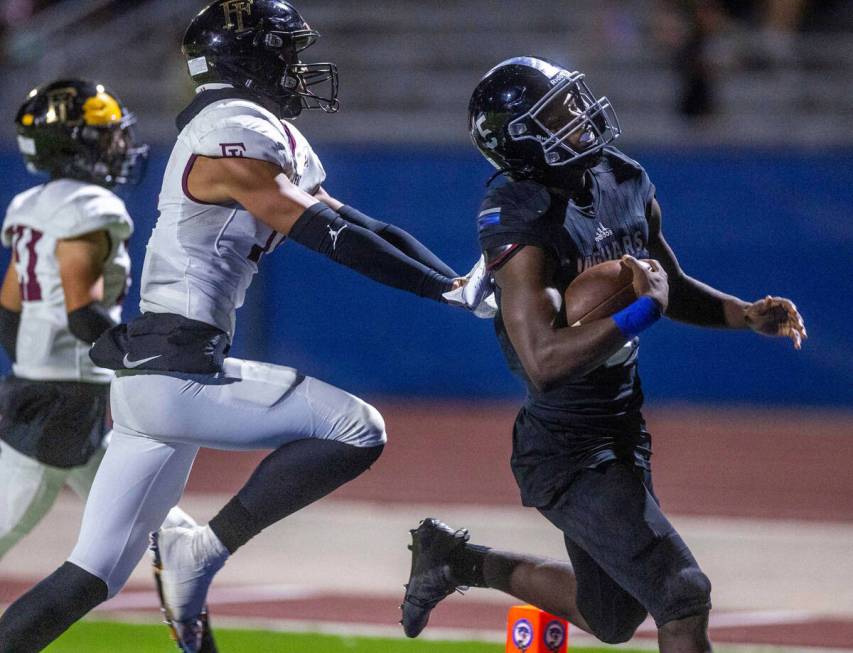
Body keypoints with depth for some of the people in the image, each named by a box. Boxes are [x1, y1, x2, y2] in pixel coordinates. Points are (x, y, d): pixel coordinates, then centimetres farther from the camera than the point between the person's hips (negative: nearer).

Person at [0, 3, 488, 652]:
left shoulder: (277, 139, 19)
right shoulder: (236, 136, -11)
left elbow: (366, 229, 17)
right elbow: (331, 236, -15)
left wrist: (461, 282, 7)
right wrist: (451, 288, -11)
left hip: (150, 379, 10)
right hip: (177, 374, -10)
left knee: (93, 577, 10)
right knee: (356, 430, -10)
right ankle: (204, 552, -9)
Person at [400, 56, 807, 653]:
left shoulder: (627, 185, 2)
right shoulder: (523, 222, -22)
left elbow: (673, 287, 18)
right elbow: (544, 362, -31)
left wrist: (747, 315, 2)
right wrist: (642, 310, -29)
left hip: (623, 434, 8)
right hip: (568, 456, -8)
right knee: (684, 599, -15)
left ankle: (456, 559, 36)